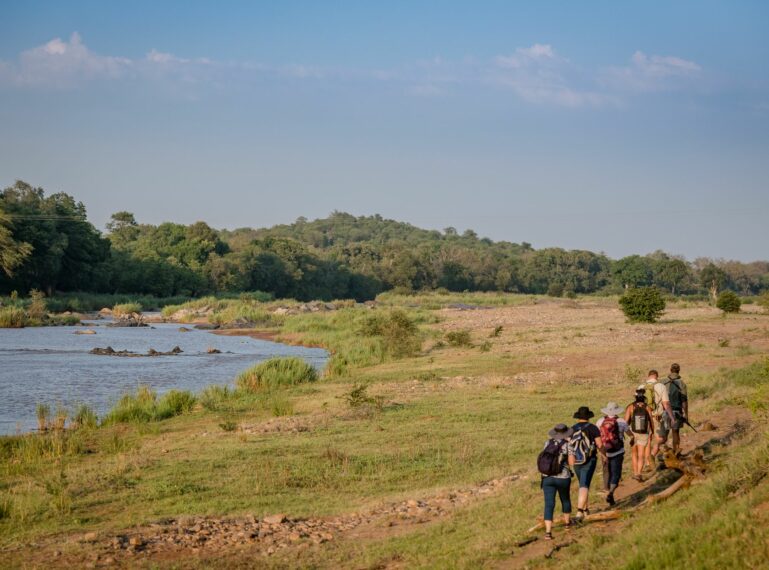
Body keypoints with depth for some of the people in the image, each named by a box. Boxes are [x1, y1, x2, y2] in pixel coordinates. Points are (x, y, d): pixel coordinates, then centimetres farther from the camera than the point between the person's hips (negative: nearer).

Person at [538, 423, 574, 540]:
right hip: (562, 478, -2)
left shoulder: (547, 443, 1)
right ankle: (567, 522, 46)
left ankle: (548, 532, -13)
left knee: (549, 505, -1)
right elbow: (571, 462, -8)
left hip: (547, 478, 2)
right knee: (565, 500, 25)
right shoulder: (567, 445, -11)